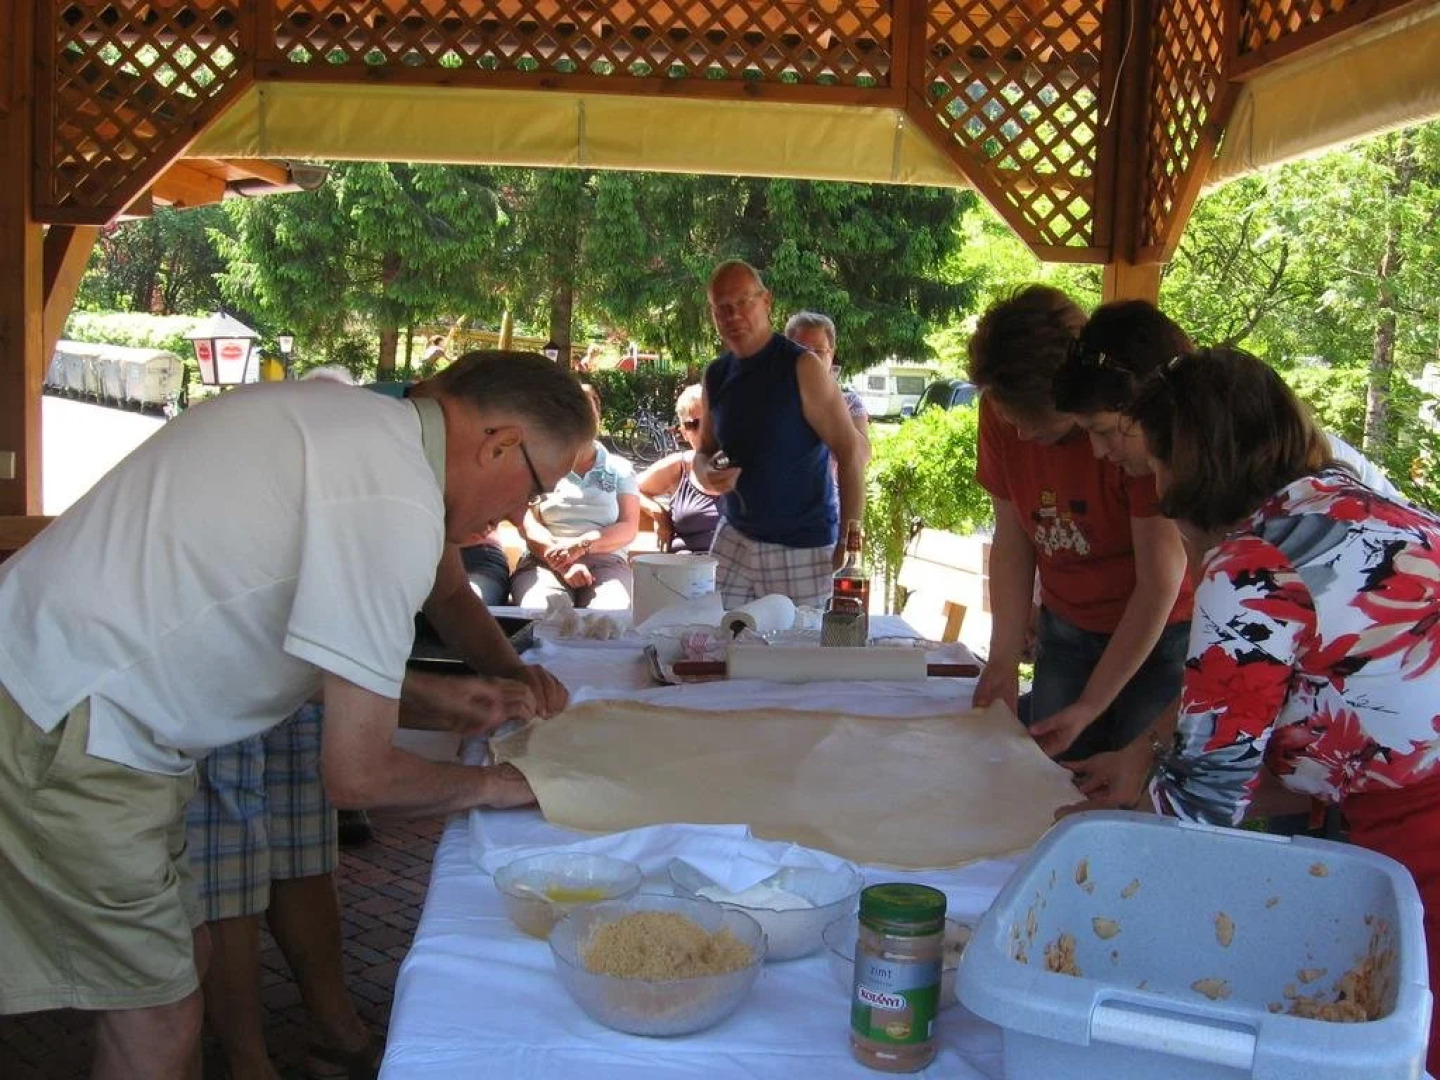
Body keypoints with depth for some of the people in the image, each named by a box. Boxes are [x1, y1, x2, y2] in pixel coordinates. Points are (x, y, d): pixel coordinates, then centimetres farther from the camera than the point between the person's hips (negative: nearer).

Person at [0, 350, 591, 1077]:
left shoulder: (353, 419, 4)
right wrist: (496, 786, -2)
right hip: (60, 737, -10)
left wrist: (498, 678, 12)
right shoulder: (395, 504, -23)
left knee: (183, 960, 20)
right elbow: (358, 775, -18)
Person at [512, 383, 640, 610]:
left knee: (611, 615, -35)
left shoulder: (619, 469, 18)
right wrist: (564, 563, -15)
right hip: (543, 561, 0)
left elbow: (628, 528, 6)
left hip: (605, 560, 0)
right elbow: (528, 525, 3)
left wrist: (581, 545, -14)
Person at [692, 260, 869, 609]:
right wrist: (708, 475, -8)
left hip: (804, 550, -5)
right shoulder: (716, 376, 6)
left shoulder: (802, 368, -11)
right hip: (734, 541, 5)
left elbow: (853, 452, -12)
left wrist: (849, 542, -17)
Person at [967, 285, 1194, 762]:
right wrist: (1004, 662, -9)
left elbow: (1160, 583, -21)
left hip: (1162, 630, -4)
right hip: (1067, 628, 4)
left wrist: (1090, 707, -18)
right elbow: (1012, 542, -2)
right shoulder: (1001, 411, -11)